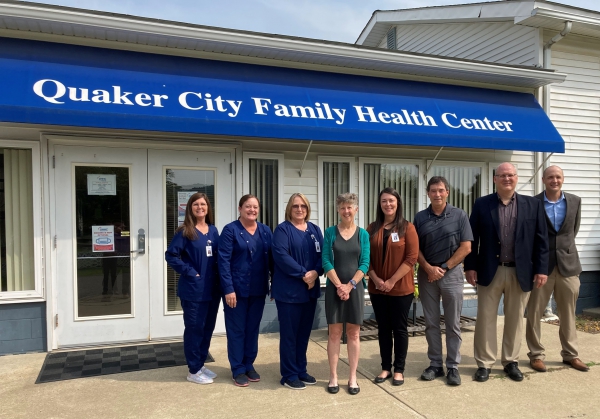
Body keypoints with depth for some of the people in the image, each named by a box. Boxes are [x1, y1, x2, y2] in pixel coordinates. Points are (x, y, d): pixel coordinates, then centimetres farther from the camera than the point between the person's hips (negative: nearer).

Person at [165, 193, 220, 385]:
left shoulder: (213, 231, 9)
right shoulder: (185, 232, -8)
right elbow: (171, 255, -12)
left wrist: (218, 274, 2)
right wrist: (190, 272, -15)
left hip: (212, 288, 6)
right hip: (194, 289, -6)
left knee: (208, 327, 14)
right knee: (194, 329, 2)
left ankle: (201, 364, 30)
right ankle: (193, 371, 15)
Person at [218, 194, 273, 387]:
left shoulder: (265, 231, 7)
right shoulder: (230, 230, -7)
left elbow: (271, 259, 9)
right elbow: (223, 261, -12)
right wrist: (228, 289, -18)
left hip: (258, 289, 5)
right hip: (236, 289, -4)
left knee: (253, 328, 14)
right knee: (236, 330, 7)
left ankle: (249, 365, 29)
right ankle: (238, 370, 20)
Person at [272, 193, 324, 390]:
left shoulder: (315, 230, 12)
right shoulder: (282, 229, -6)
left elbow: (322, 254, 5)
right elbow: (281, 256, -18)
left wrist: (316, 272, -14)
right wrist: (303, 274, -20)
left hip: (310, 289, 6)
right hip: (288, 290, -6)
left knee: (304, 332, 14)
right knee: (289, 333, 2)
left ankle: (301, 370, 27)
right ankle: (290, 375, 14)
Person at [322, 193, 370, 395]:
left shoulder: (363, 234, 3)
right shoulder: (330, 232, 1)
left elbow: (364, 263, -3)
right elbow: (326, 261, -5)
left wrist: (350, 285, -12)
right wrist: (339, 285, -13)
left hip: (355, 288, 1)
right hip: (334, 287, -1)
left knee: (354, 333, 7)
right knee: (334, 332, 4)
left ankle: (353, 378, 17)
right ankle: (333, 377, 14)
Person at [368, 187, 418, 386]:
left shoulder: (407, 228, -4)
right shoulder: (372, 229, 5)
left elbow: (411, 258, -11)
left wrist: (392, 281, -15)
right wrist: (376, 279, -11)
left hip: (401, 288, -3)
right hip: (377, 288, 3)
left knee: (400, 328, 8)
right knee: (383, 328, 12)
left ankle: (399, 370, 20)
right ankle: (385, 368, 24)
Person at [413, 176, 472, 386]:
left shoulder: (459, 215, -1)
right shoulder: (420, 217, 4)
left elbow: (466, 247, -5)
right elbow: (415, 248, 4)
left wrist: (444, 268, -9)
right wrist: (428, 268, -10)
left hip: (452, 273, -2)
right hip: (427, 274, 2)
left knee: (453, 324, 5)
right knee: (431, 323, 8)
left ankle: (453, 366, 15)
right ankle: (435, 364, 19)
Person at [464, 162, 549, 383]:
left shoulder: (533, 205, 3)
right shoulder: (482, 204, 0)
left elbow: (541, 239, 3)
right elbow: (472, 238, 0)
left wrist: (541, 269, -3)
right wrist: (470, 266, -5)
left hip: (520, 272, 1)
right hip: (490, 271, -1)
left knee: (515, 319, 12)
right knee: (485, 319, 5)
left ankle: (511, 362, 27)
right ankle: (484, 363, 16)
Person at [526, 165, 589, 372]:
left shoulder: (575, 201, 5)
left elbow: (574, 229, 17)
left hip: (568, 264, 3)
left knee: (568, 314, 12)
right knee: (534, 313, 3)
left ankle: (570, 354, 26)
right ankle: (536, 355, 15)